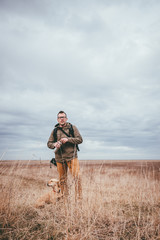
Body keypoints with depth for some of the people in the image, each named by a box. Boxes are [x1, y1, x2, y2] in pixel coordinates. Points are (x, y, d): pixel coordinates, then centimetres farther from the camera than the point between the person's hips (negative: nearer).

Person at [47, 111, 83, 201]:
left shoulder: (72, 127, 3)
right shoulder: (55, 130, 10)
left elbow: (80, 139, -3)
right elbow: (49, 143, 13)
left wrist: (68, 139, -16)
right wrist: (54, 144, -11)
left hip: (71, 156, -3)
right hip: (59, 158, 3)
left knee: (77, 176, -12)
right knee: (62, 179, 10)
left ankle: (79, 197, -2)